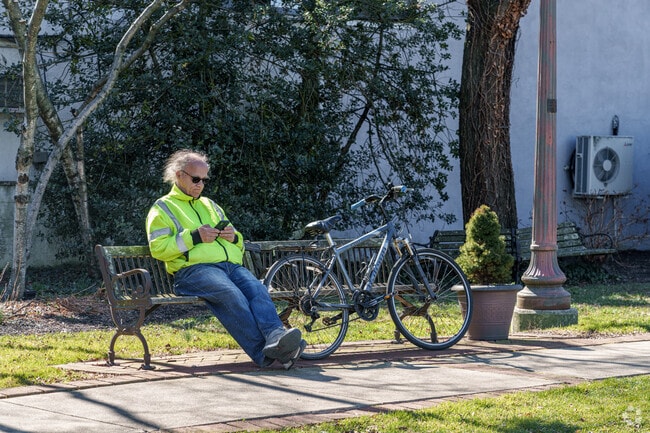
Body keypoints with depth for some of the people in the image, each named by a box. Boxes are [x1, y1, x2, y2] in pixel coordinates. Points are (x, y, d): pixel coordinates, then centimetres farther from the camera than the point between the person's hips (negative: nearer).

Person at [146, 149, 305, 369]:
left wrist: (234, 237, 11)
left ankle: (275, 338, -51)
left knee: (257, 289, -29)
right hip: (194, 269, -5)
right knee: (231, 294, -36)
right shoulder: (163, 208, 15)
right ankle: (263, 352, -47)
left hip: (231, 265, 5)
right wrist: (194, 237, -8)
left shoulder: (210, 205, 34)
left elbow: (239, 245, 36)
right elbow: (158, 248, -1)